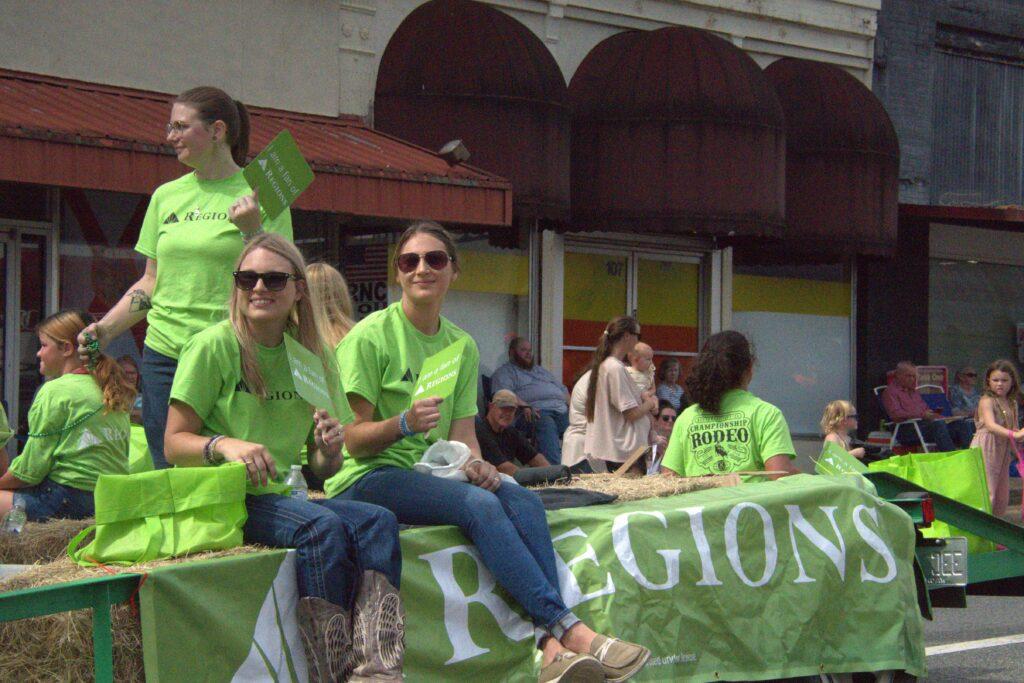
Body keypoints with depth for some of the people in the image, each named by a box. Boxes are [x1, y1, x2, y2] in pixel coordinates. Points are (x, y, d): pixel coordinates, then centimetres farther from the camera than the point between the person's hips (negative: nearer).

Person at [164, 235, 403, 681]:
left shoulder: (311, 355, 11)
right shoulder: (213, 347, -4)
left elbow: (323, 469, 15)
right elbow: (174, 444, -7)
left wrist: (329, 450, -10)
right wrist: (224, 445, -27)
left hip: (284, 494, 5)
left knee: (378, 522, -22)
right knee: (323, 526, -31)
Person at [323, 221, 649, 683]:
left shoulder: (462, 346, 14)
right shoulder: (371, 336, -5)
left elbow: (462, 433, 10)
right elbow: (353, 440, -8)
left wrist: (475, 463, -14)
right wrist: (404, 424, -28)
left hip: (433, 474, 6)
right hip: (368, 479, -6)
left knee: (523, 501, -24)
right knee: (479, 504, -32)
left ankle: (552, 646, -39)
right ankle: (568, 628, -37)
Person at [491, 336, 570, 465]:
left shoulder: (539, 370, 37)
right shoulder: (504, 372, 15)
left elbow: (562, 389, 34)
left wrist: (571, 405, 12)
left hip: (561, 410, 6)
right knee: (546, 424, -39)